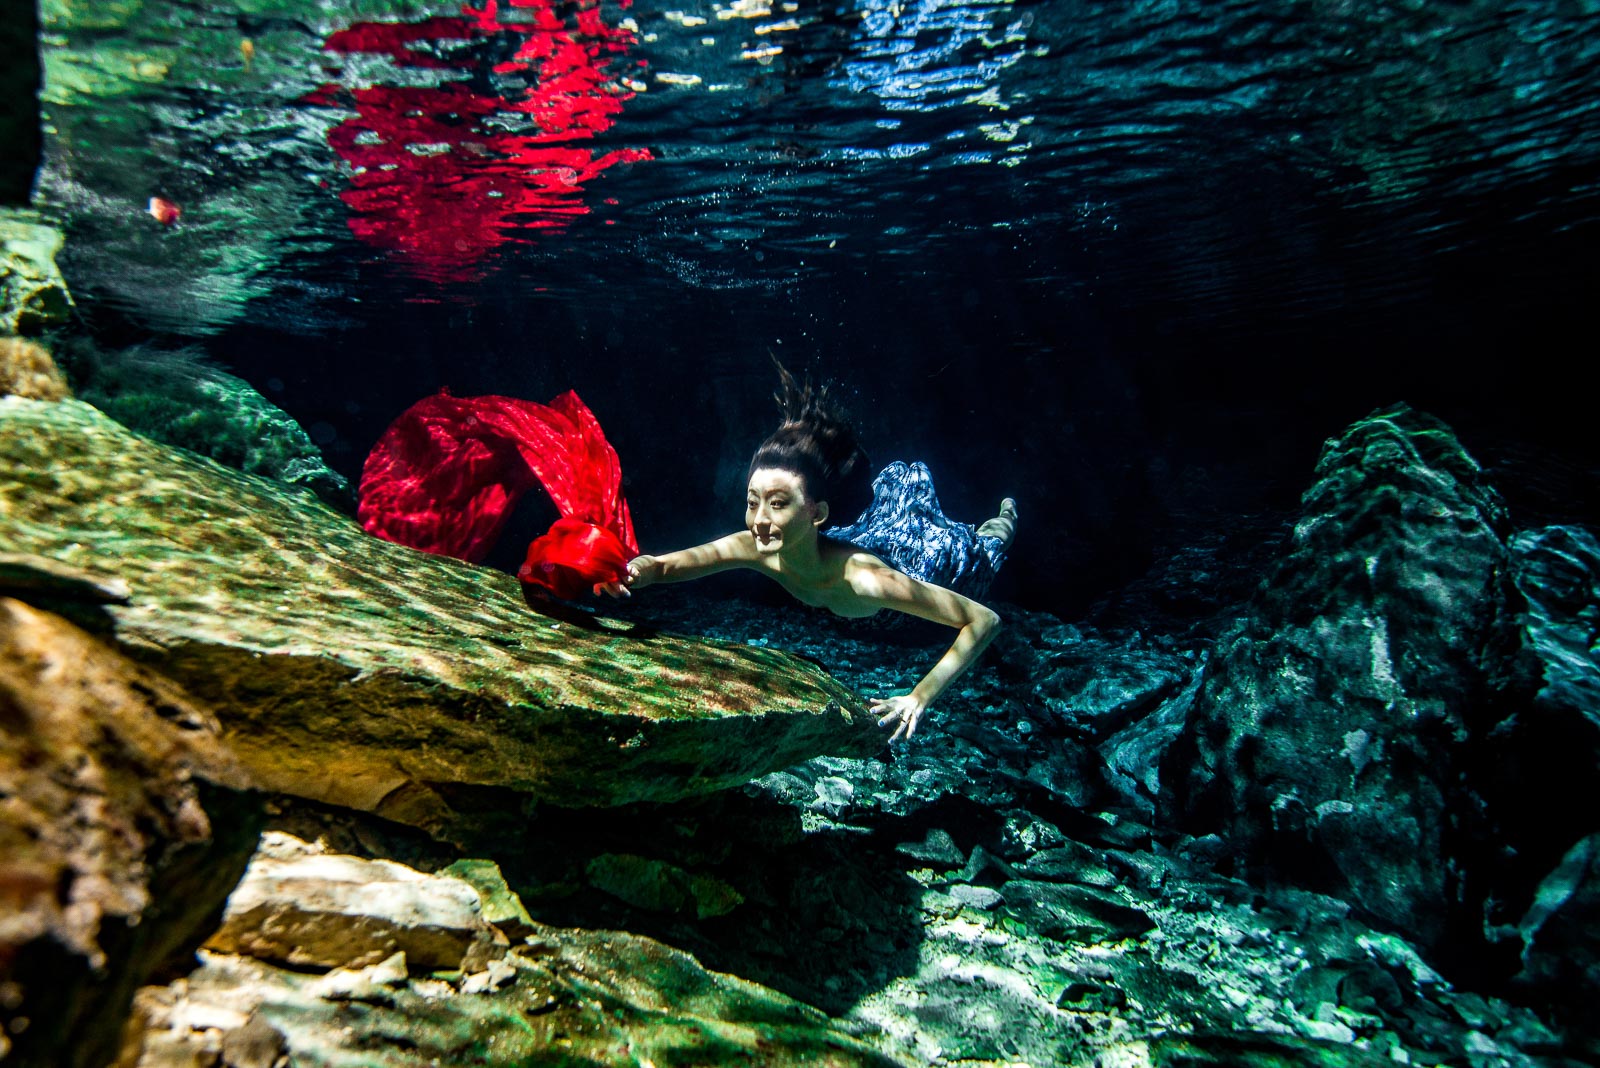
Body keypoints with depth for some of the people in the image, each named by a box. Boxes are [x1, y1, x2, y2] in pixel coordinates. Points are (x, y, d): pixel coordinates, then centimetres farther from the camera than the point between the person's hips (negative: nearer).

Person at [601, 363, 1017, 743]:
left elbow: (984, 620, -47)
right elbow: (666, 564, -35)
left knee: (983, 545, 34)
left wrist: (922, 696, -56)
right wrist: (637, 569, -59)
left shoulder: (864, 578, -52)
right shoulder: (756, 547, -40)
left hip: (921, 551, -4)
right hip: (869, 531, 4)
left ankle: (1006, 513, 66)